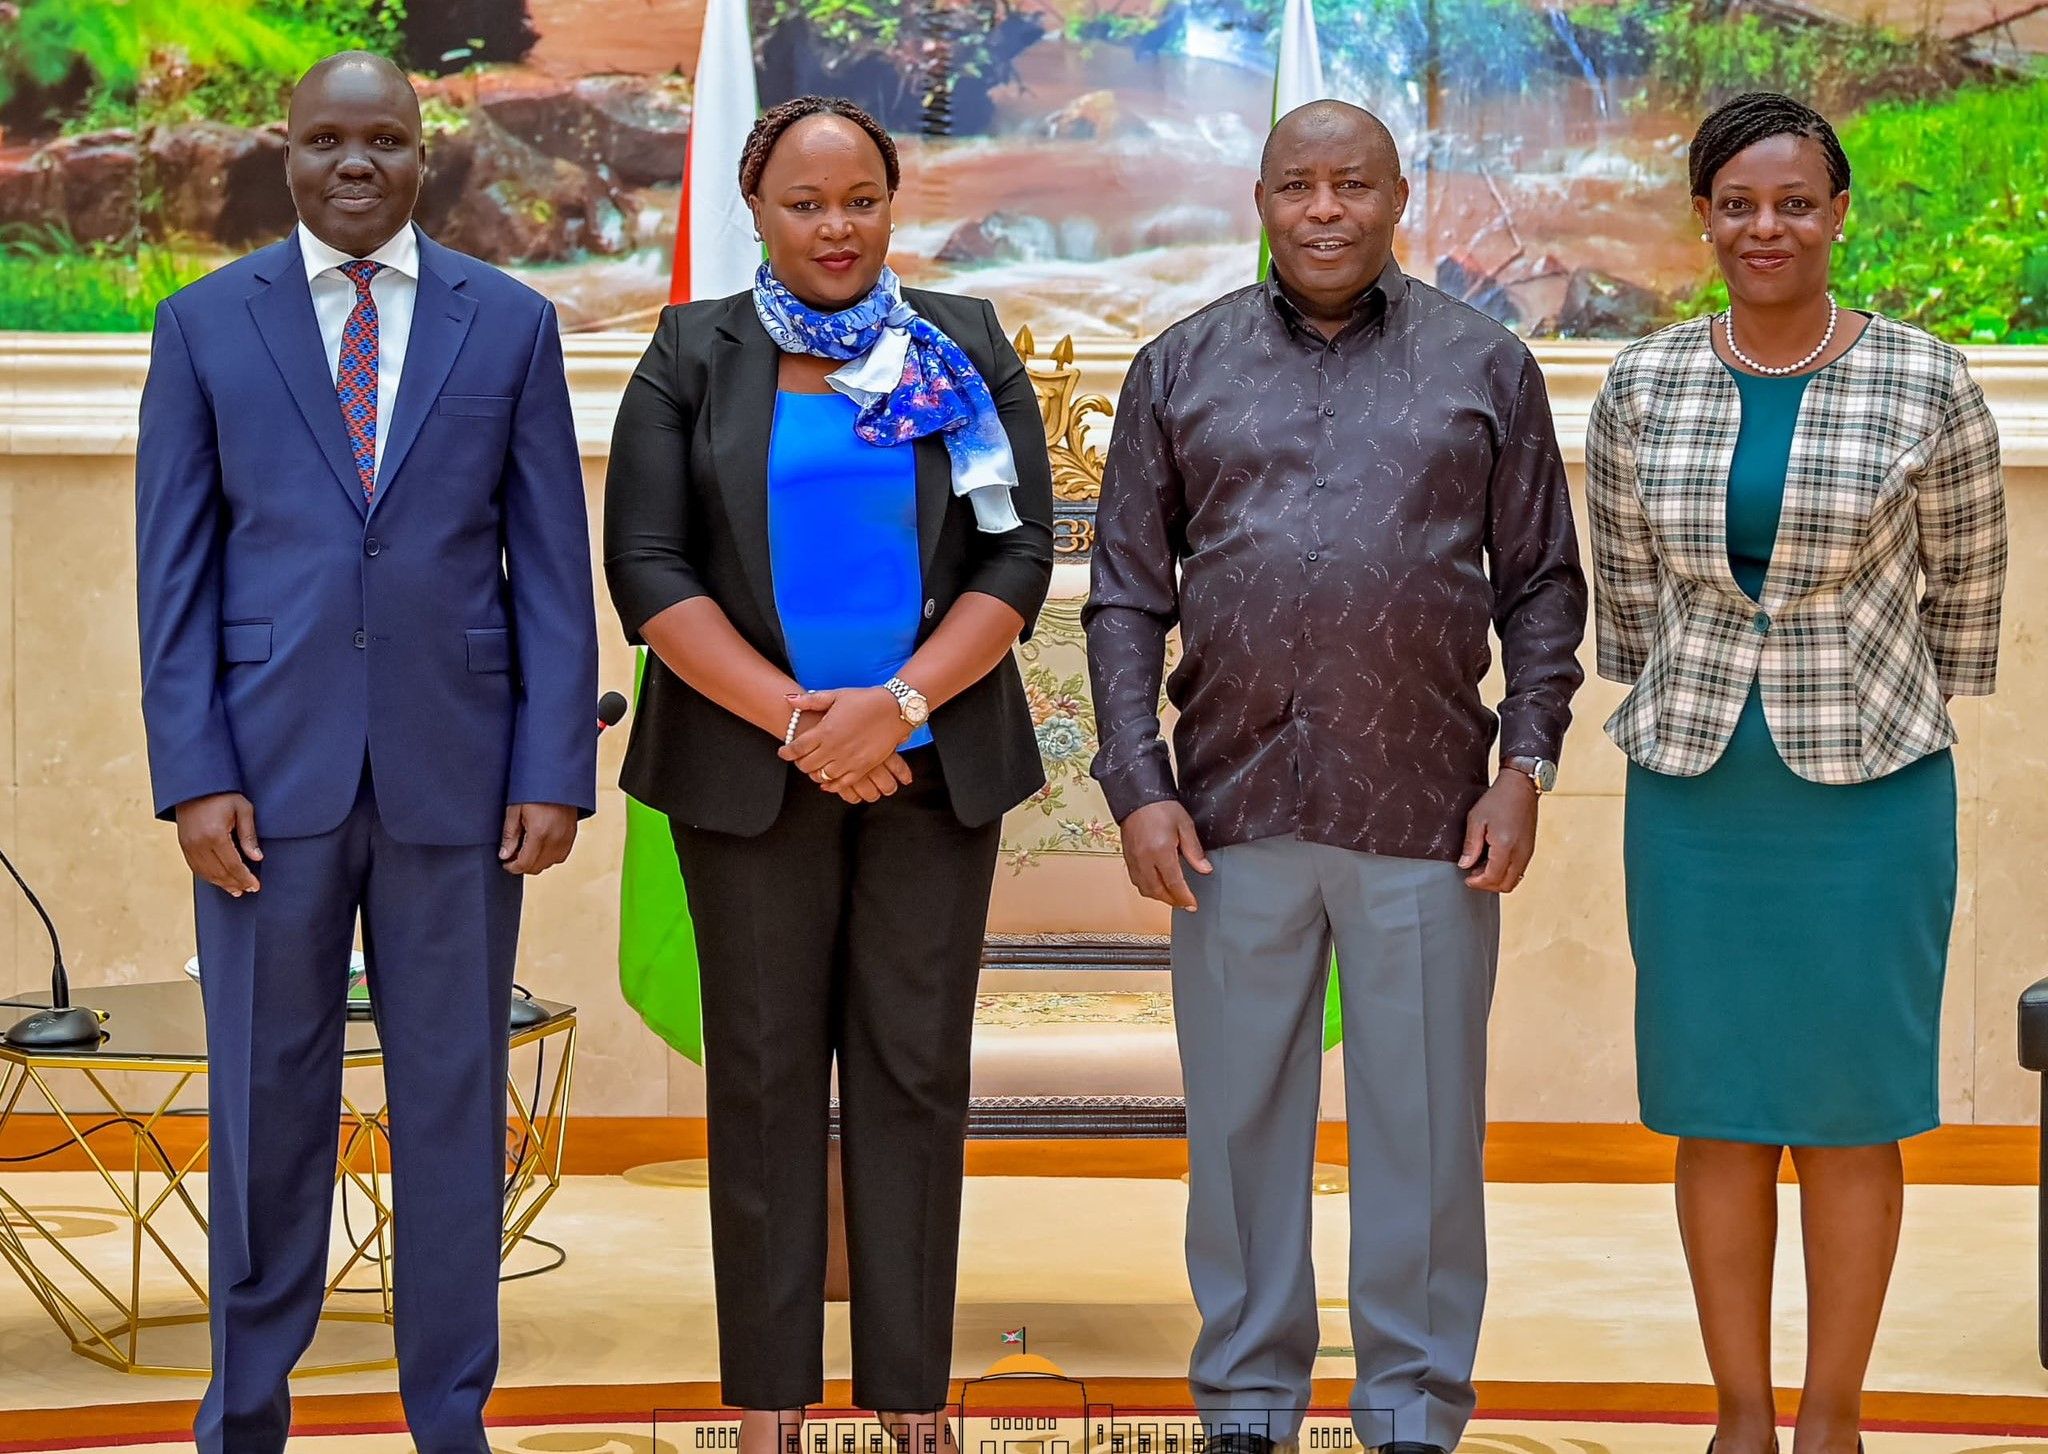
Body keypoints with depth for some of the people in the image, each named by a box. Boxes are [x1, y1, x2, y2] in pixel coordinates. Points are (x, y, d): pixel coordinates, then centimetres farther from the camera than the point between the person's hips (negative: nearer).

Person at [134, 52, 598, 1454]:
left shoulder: (512, 324, 6)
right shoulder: (205, 324, 6)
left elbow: (553, 568, 3)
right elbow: (176, 569, 3)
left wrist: (554, 772, -4)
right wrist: (194, 774, -6)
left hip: (454, 771, 0)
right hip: (270, 773, 0)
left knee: (454, 1105, 7)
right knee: (267, 1103, 7)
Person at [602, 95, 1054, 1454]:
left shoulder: (969, 349, 7)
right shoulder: (694, 354, 4)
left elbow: (1020, 555, 0)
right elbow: (649, 566, -4)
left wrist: (895, 705, -13)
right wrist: (793, 720, -13)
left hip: (932, 765, 1)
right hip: (749, 767, -1)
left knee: (915, 1074, 3)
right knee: (766, 1073, 4)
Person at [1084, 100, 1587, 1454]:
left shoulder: (1486, 367, 6)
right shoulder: (1180, 370, 8)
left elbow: (1544, 584, 7)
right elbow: (1127, 594, 6)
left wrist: (1526, 767, -2)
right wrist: (1140, 786, -2)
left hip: (1426, 810, -1)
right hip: (1234, 812, 1)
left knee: (1424, 1123, 5)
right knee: (1240, 1117, 9)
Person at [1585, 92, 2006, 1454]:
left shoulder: (1927, 385, -7)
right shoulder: (1642, 390, 0)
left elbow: (1964, 587, 5)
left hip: (1869, 789, -2)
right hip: (1695, 790, 2)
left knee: (1851, 1112, 5)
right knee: (1717, 1111, 7)